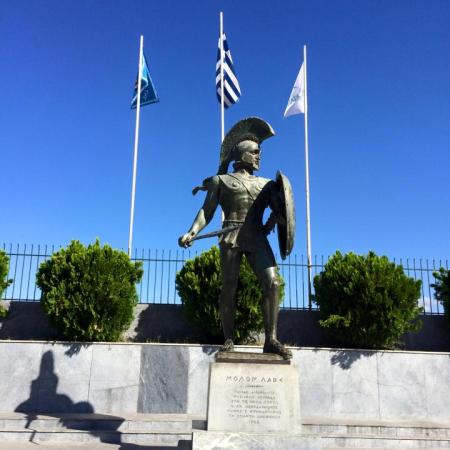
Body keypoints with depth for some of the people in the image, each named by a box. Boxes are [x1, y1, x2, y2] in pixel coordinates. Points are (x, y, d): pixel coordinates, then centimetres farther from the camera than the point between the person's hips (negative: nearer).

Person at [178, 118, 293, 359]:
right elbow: (207, 211, 5)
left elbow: (278, 210, 14)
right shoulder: (221, 180, 13)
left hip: (257, 239, 3)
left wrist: (270, 223, -9)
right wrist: (191, 233, -10)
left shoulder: (266, 183, 23)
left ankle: (271, 340, -13)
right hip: (231, 237, -2)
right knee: (229, 288, -4)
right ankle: (228, 340, 6)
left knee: (272, 283, -14)